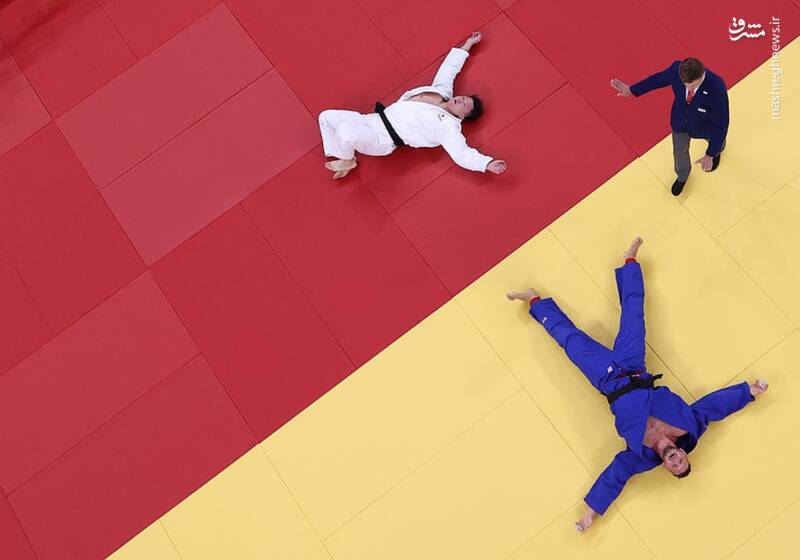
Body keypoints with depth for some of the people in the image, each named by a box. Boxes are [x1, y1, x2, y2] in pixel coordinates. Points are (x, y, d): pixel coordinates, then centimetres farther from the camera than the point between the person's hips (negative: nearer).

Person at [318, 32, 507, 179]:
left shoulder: (449, 126, -12)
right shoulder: (441, 91, 8)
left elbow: (462, 154, -21)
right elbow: (448, 67, 22)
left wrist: (488, 164, -35)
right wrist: (467, 45, 25)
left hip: (383, 140, -8)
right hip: (375, 120, 8)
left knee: (346, 132, -34)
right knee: (327, 117, 3)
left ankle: (347, 161, 0)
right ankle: (342, 158, 17)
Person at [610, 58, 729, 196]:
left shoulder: (717, 89, -44)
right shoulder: (677, 69, -35)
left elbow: (721, 124, -32)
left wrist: (710, 155, -29)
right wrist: (631, 90, 1)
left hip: (705, 125, -2)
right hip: (680, 121, 2)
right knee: (680, 152, 26)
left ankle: (717, 150, 73)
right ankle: (682, 176, 60)